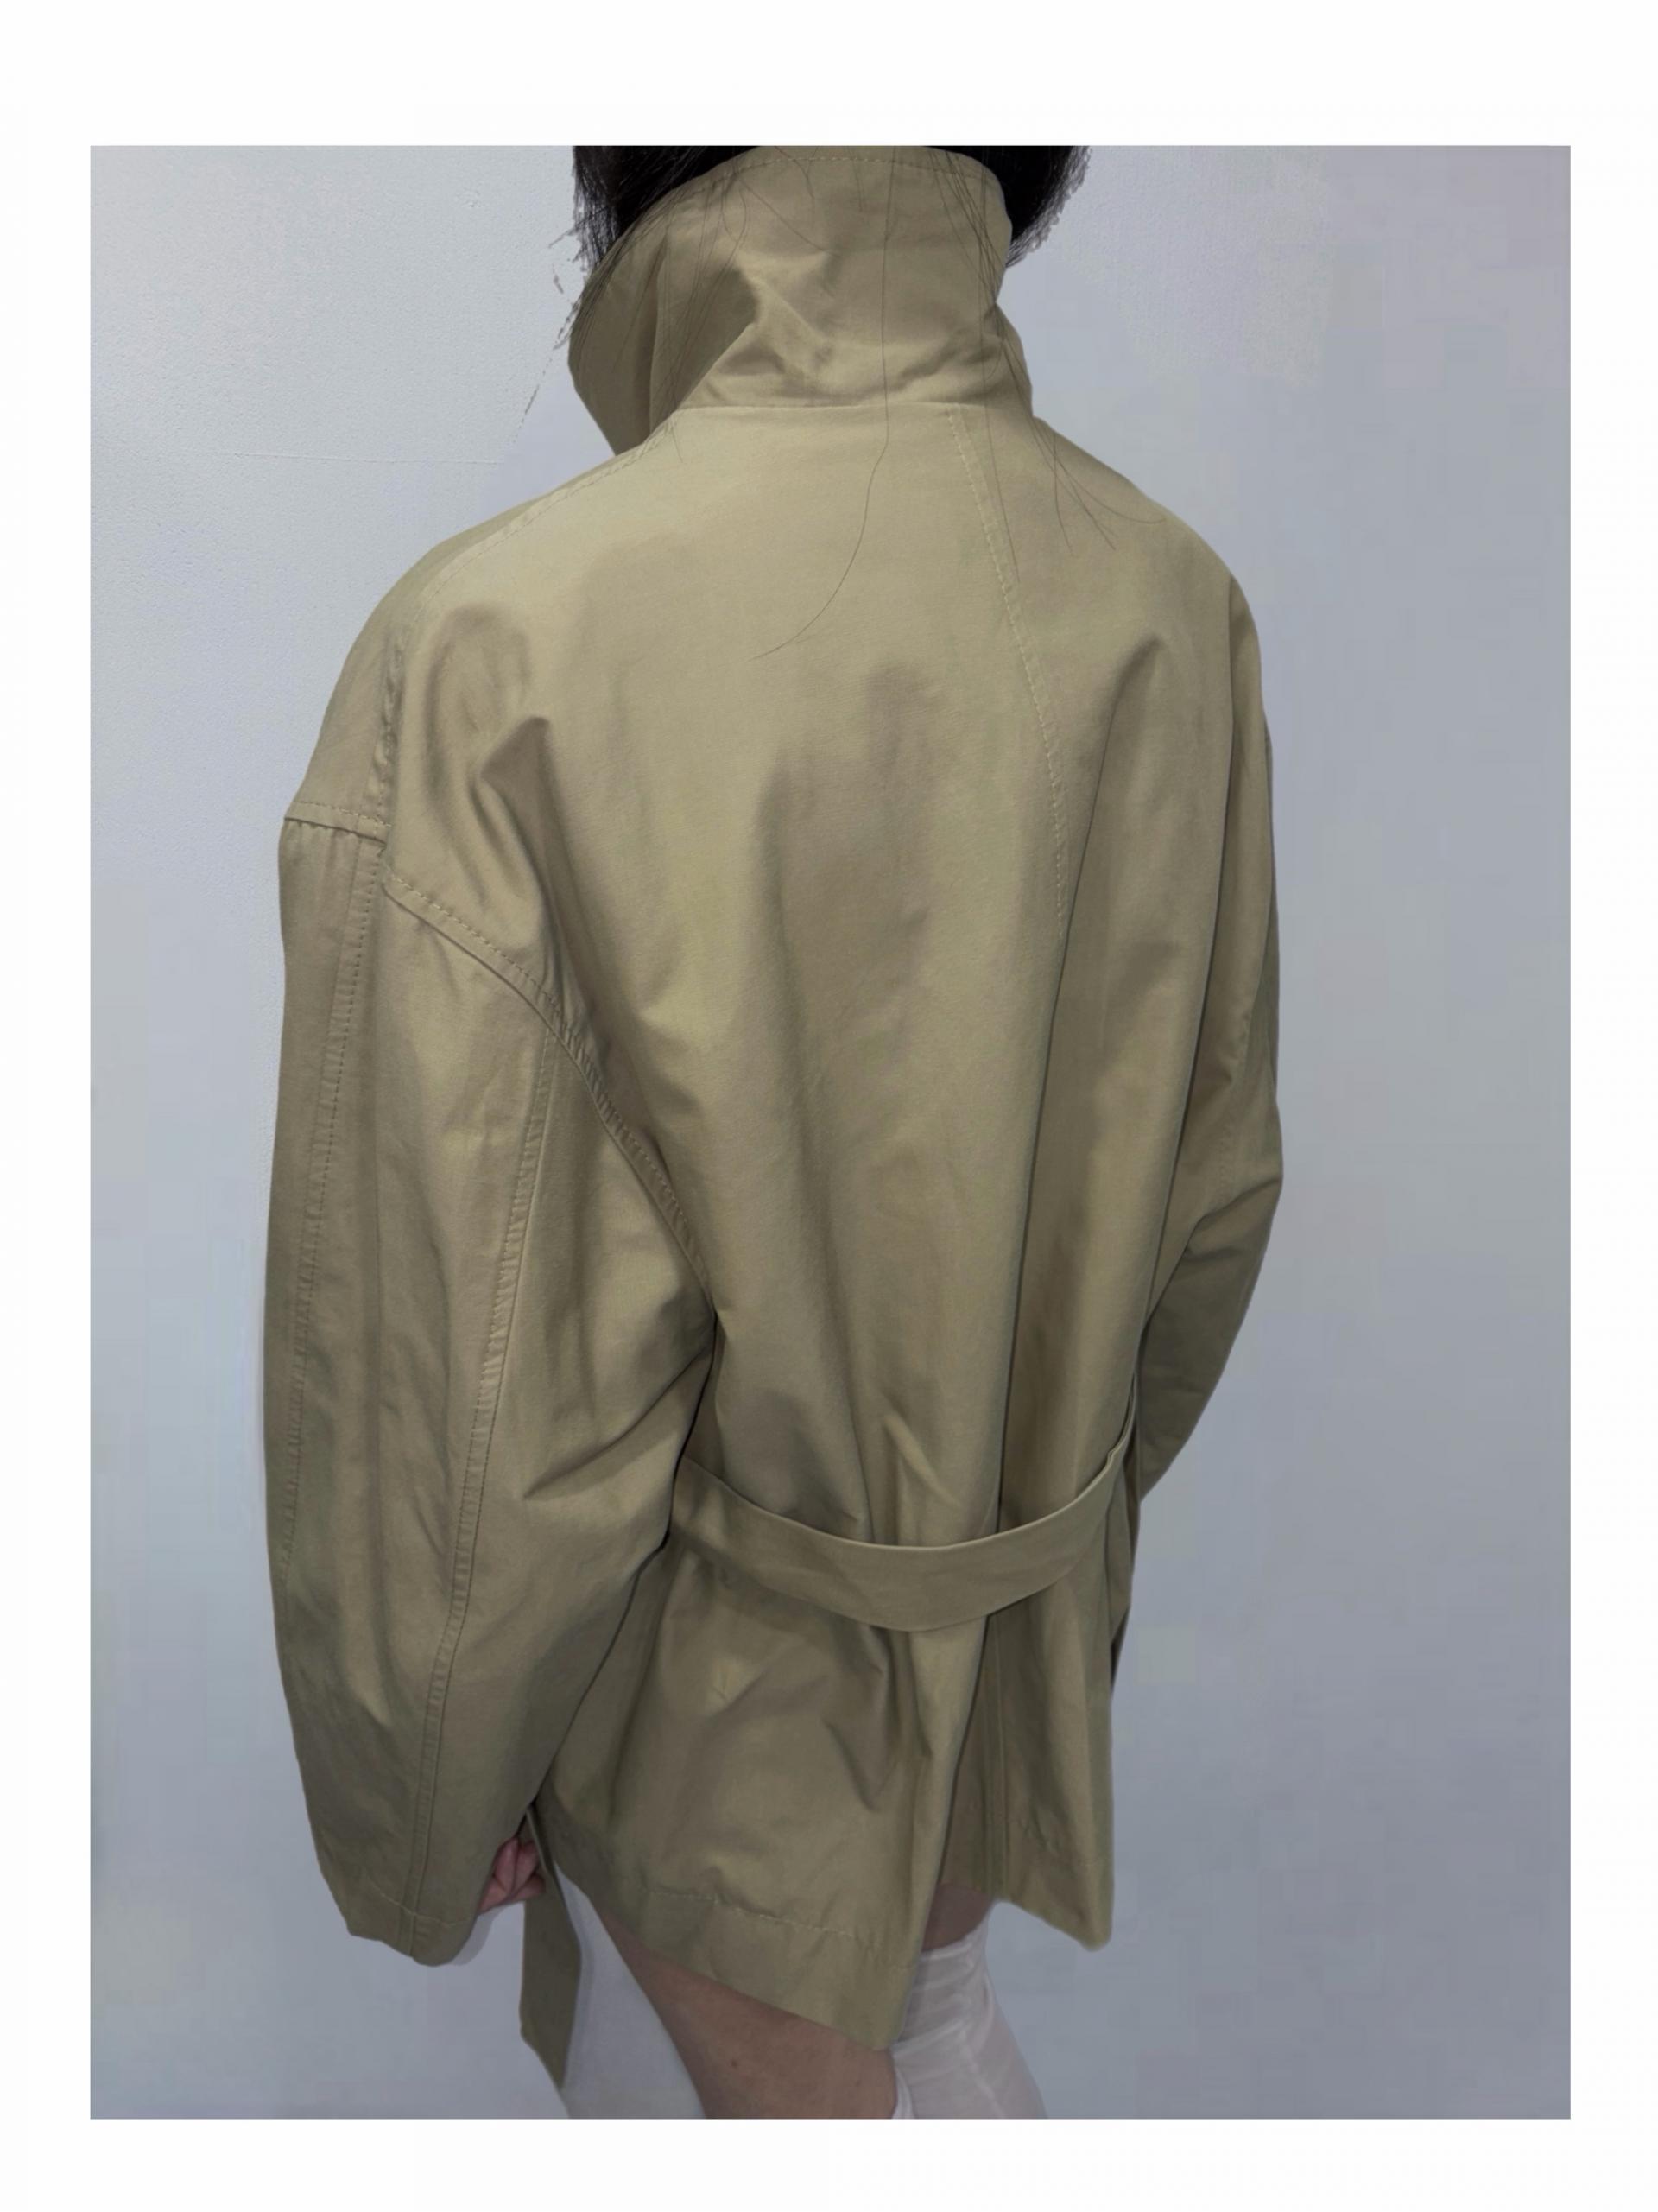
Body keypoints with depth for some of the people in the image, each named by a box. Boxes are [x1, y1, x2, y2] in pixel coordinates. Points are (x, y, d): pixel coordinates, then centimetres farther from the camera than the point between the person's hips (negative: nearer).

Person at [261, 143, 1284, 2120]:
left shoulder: (494, 646, -30)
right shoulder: (1172, 600, -15)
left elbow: (430, 1350, -24)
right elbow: (1217, 1164, -3)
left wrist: (422, 1786, -5)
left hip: (723, 1654, -3)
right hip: (1036, 1571, 4)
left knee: (795, 2094, 25)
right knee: (939, 1916, 35)